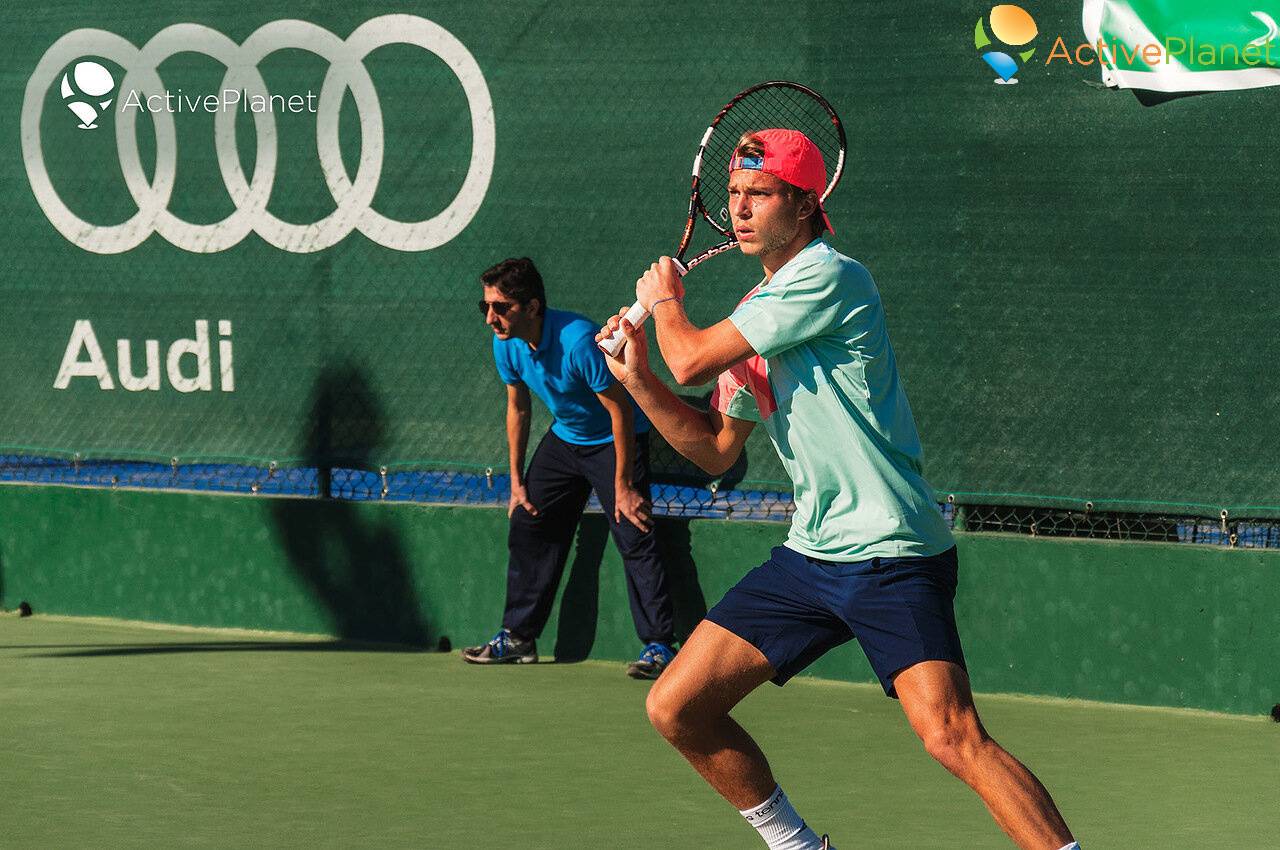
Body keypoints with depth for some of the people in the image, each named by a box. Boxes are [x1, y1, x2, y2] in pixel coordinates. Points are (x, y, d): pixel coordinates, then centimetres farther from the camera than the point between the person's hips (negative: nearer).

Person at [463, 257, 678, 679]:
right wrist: (517, 481, 7)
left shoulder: (578, 340, -32)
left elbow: (620, 410, -26)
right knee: (527, 530, 7)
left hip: (615, 441, -7)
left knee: (635, 539, -17)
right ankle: (518, 637, 18)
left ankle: (659, 646, -14)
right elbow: (518, 408, 7)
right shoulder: (506, 344, -10)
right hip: (564, 437, 7)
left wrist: (623, 486, -25)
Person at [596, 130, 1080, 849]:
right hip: (808, 553, 9)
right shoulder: (757, 313, 15)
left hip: (892, 556, -9)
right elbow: (717, 450, 23)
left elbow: (692, 360, -15)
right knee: (676, 709, 7)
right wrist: (639, 378, 12)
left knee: (953, 737, -25)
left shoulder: (827, 276, -13)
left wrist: (665, 302, 6)